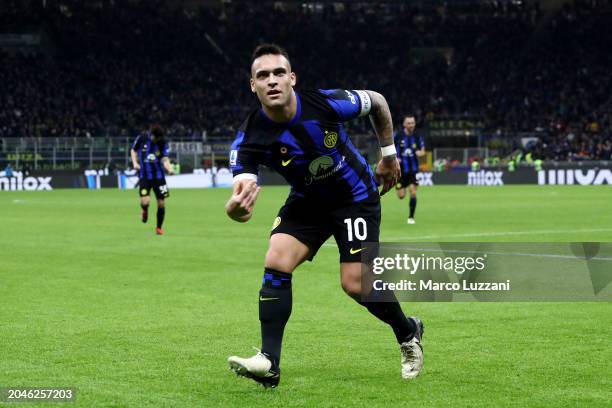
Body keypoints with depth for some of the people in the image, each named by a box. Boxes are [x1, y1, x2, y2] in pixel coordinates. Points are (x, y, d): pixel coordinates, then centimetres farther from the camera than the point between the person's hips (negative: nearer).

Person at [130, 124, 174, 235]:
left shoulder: (163, 143, -6)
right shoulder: (141, 138, -7)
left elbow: (164, 159, -11)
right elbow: (133, 150, 9)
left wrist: (169, 169, -32)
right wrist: (135, 162, -7)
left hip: (158, 175, 1)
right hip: (144, 175, -1)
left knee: (161, 203, 0)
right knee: (144, 202, -18)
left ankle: (159, 228, 21)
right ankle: (145, 210, 22)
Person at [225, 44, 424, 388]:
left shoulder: (326, 104, -28)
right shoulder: (250, 139, -24)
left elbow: (377, 102, -6)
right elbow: (244, 208, -33)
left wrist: (389, 153, 3)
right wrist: (236, 207, -59)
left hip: (356, 197, -3)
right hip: (306, 202, 3)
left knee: (355, 283, -7)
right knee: (276, 263, -17)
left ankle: (409, 333, 23)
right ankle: (269, 363, -12)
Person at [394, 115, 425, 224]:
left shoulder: (417, 137, -1)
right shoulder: (398, 136, -7)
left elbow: (422, 151, 10)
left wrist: (420, 153, -14)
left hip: (413, 169, 1)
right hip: (401, 169, -1)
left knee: (413, 193, -12)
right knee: (401, 196, 3)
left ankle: (411, 217, 4)